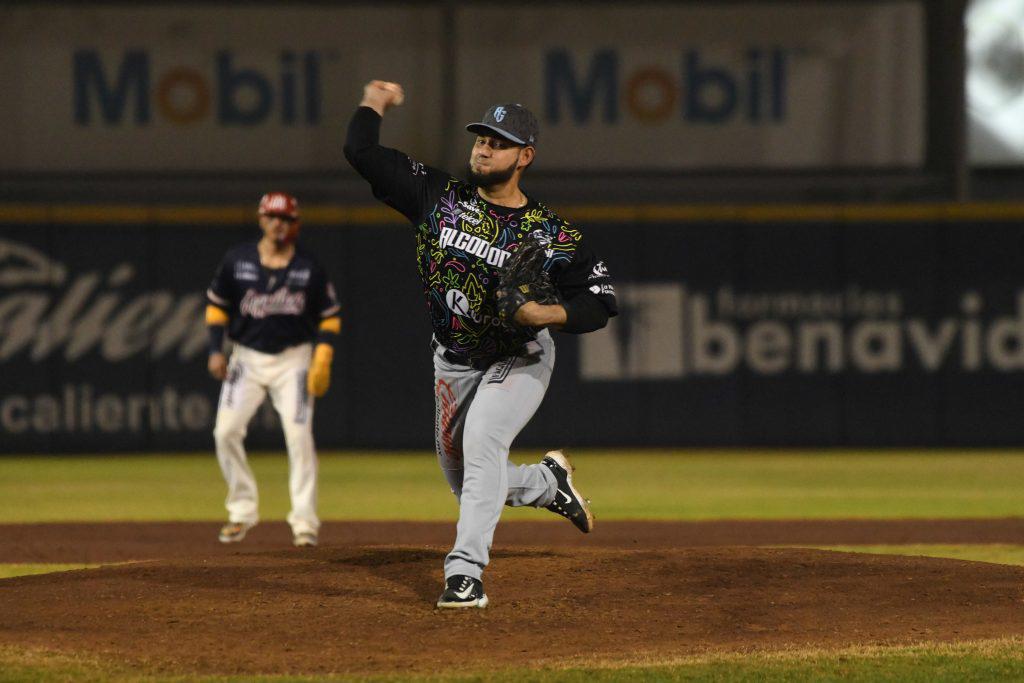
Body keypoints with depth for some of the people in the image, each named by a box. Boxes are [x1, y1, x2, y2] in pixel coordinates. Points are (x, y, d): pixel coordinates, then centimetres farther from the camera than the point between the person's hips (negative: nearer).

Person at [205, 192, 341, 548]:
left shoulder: (309, 268, -3)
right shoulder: (238, 260, -1)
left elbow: (330, 316, 3)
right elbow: (217, 304, 9)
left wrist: (322, 361, -9)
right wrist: (216, 350, -2)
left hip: (293, 359, -2)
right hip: (247, 357, 2)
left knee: (299, 435, -10)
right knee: (226, 431, -10)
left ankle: (304, 520, -3)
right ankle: (242, 510, 5)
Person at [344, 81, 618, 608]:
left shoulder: (551, 235, -18)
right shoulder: (440, 197, -10)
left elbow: (601, 302, -16)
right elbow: (362, 153, -10)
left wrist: (550, 313, -32)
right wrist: (374, 104, -6)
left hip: (519, 361, -5)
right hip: (454, 362, 5)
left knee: (481, 443, -29)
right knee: (467, 485, 13)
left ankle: (465, 570, -30)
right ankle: (549, 482, 43)